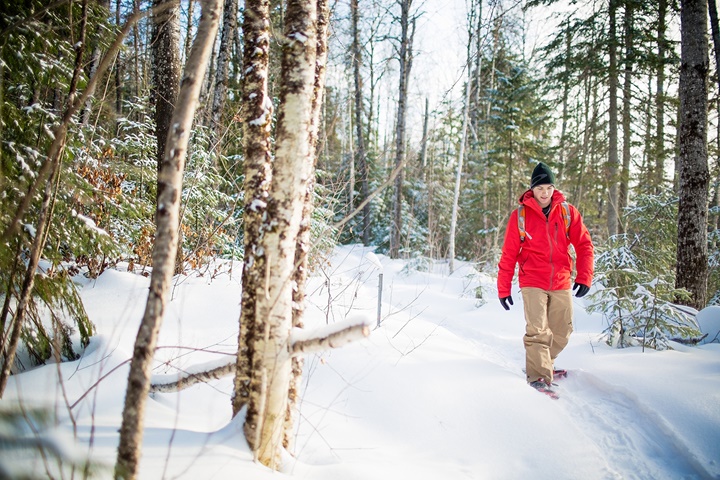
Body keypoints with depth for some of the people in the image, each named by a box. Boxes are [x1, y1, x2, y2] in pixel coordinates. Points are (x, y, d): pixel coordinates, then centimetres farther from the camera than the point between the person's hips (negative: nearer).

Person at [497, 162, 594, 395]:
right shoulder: (520, 215, -4)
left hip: (561, 283, 3)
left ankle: (543, 364, 33)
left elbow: (584, 245, 5)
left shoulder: (568, 212, 2)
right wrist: (503, 288, -1)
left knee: (562, 332, 11)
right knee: (538, 331, -13)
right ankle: (538, 376, -5)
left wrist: (584, 277, -5)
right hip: (533, 283, -3)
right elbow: (508, 255, -1)